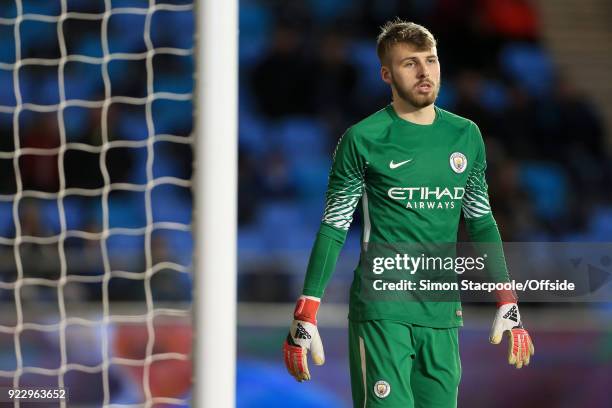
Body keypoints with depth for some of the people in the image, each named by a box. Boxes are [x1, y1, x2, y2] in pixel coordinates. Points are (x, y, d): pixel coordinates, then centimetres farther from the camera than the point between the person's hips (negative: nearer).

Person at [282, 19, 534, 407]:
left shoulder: (466, 135, 11)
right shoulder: (363, 139, -2)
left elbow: (481, 222, 19)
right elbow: (334, 228, 0)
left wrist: (509, 306, 14)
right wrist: (305, 318, -5)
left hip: (443, 314, 5)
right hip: (381, 312, -4)